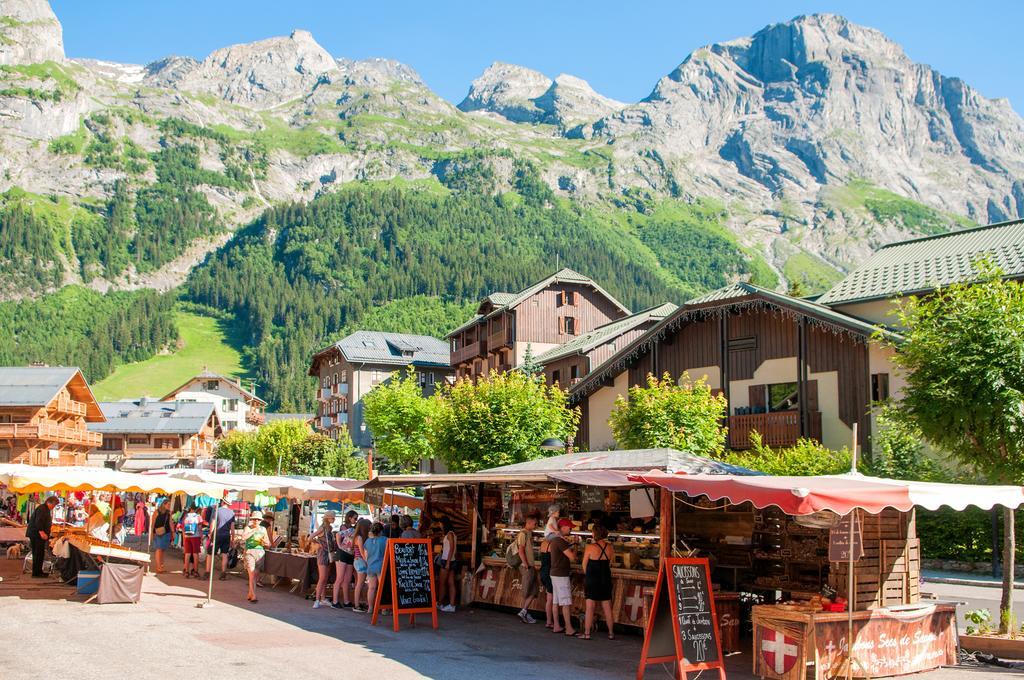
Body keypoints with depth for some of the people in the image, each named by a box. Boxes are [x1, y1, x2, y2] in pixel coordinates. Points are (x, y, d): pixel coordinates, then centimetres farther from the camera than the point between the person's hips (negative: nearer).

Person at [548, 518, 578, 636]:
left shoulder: (555, 540, 13)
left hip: (555, 573, 10)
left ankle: (556, 627, 16)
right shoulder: (561, 541, -18)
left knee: (556, 601, 12)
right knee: (566, 602, -7)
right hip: (561, 575, -10)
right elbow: (572, 557, -19)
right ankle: (569, 629, -7)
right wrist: (574, 551, -1)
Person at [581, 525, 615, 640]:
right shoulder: (610, 548, -3)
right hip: (606, 579, 4)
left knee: (590, 608, 3)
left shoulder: (590, 547, -14)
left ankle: (587, 633, 7)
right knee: (607, 608, 11)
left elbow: (584, 565, -4)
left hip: (592, 580, -4)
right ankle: (611, 633, 18)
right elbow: (609, 564, 4)